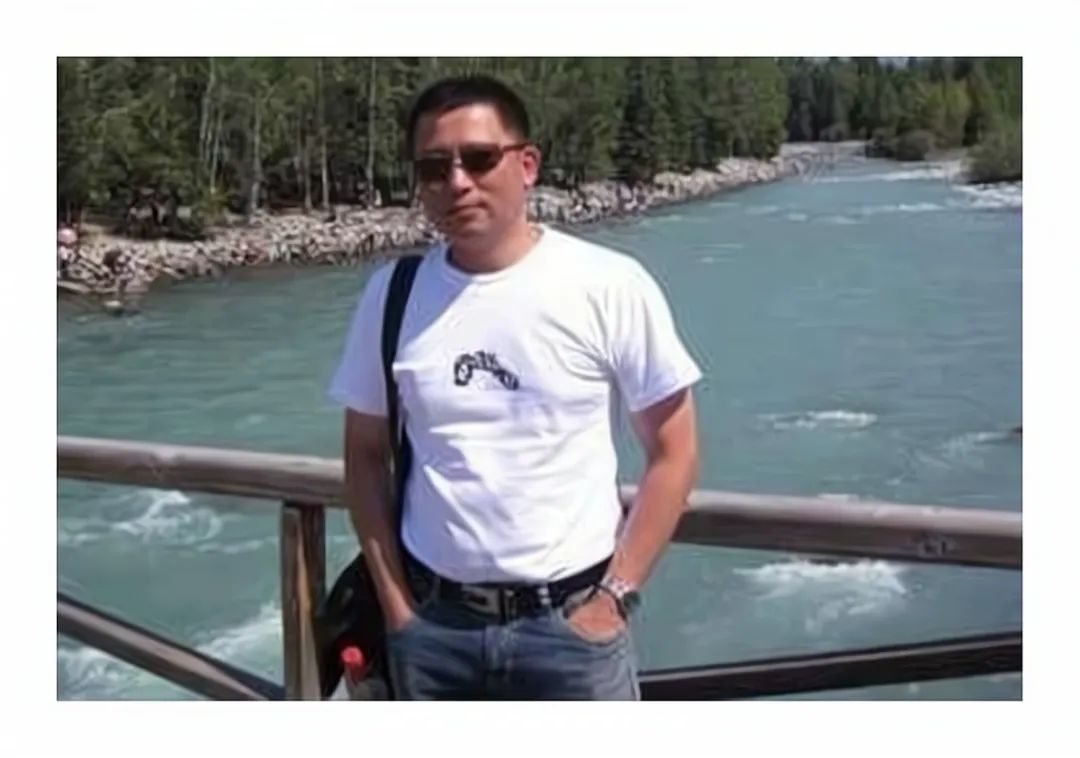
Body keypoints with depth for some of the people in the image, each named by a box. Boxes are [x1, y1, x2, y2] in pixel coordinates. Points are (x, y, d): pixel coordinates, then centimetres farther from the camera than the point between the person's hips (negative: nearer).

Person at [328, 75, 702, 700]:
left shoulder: (609, 286, -10)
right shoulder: (393, 293, -1)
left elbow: (674, 451, -5)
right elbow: (366, 455, 7)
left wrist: (615, 597, -8)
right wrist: (396, 606, 2)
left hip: (570, 622, -3)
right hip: (431, 624, 3)